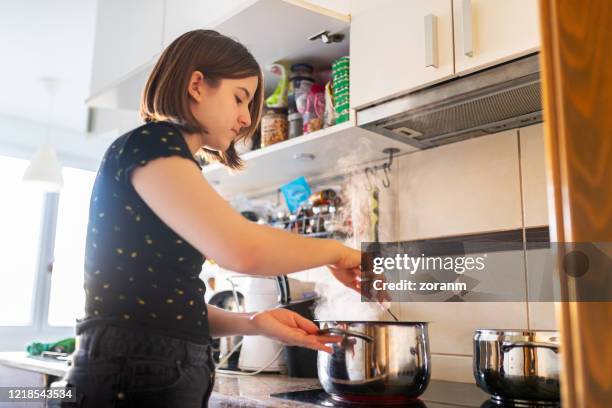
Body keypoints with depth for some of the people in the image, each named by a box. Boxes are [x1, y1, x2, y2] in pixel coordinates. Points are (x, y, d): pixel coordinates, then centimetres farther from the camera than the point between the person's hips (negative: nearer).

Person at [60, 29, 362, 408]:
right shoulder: (149, 144, -13)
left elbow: (173, 301, 12)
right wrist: (337, 252, -13)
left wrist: (254, 322, -3)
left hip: (173, 375, 9)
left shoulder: (176, 169, 16)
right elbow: (243, 249, -29)